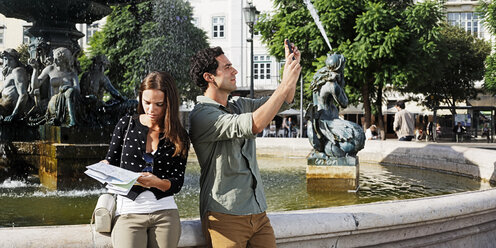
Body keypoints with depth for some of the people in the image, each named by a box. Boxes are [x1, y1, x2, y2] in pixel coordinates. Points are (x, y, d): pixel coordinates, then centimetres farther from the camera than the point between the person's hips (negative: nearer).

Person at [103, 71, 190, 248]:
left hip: (165, 212, 1)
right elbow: (110, 161, 13)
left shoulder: (179, 137, 5)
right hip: (129, 210, -1)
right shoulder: (126, 125, 5)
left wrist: (157, 182, -20)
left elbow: (177, 182, 1)